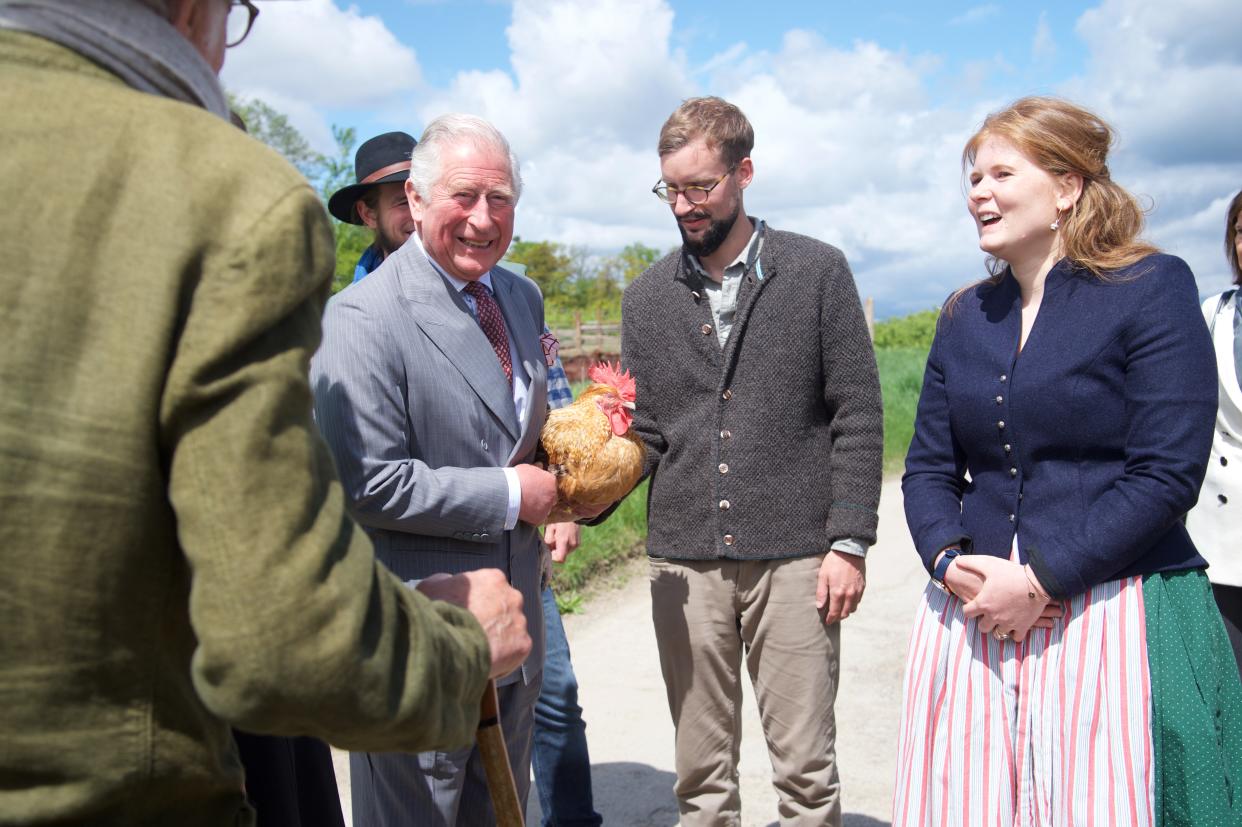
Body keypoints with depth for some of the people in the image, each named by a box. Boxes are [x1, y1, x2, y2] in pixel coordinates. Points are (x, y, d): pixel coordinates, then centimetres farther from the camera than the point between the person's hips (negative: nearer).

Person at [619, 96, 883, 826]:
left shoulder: (817, 272, 1)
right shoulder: (647, 298, 9)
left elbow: (858, 417, -1)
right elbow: (645, 431, 9)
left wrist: (849, 543, -7)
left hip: (794, 558, -2)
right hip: (685, 563, 3)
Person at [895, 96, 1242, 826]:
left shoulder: (1152, 288, -4)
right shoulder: (966, 315, 11)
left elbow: (1168, 473, -13)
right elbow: (928, 466, 9)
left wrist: (1039, 581, -16)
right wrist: (949, 561, -9)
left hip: (1114, 619, -4)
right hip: (976, 619, 5)